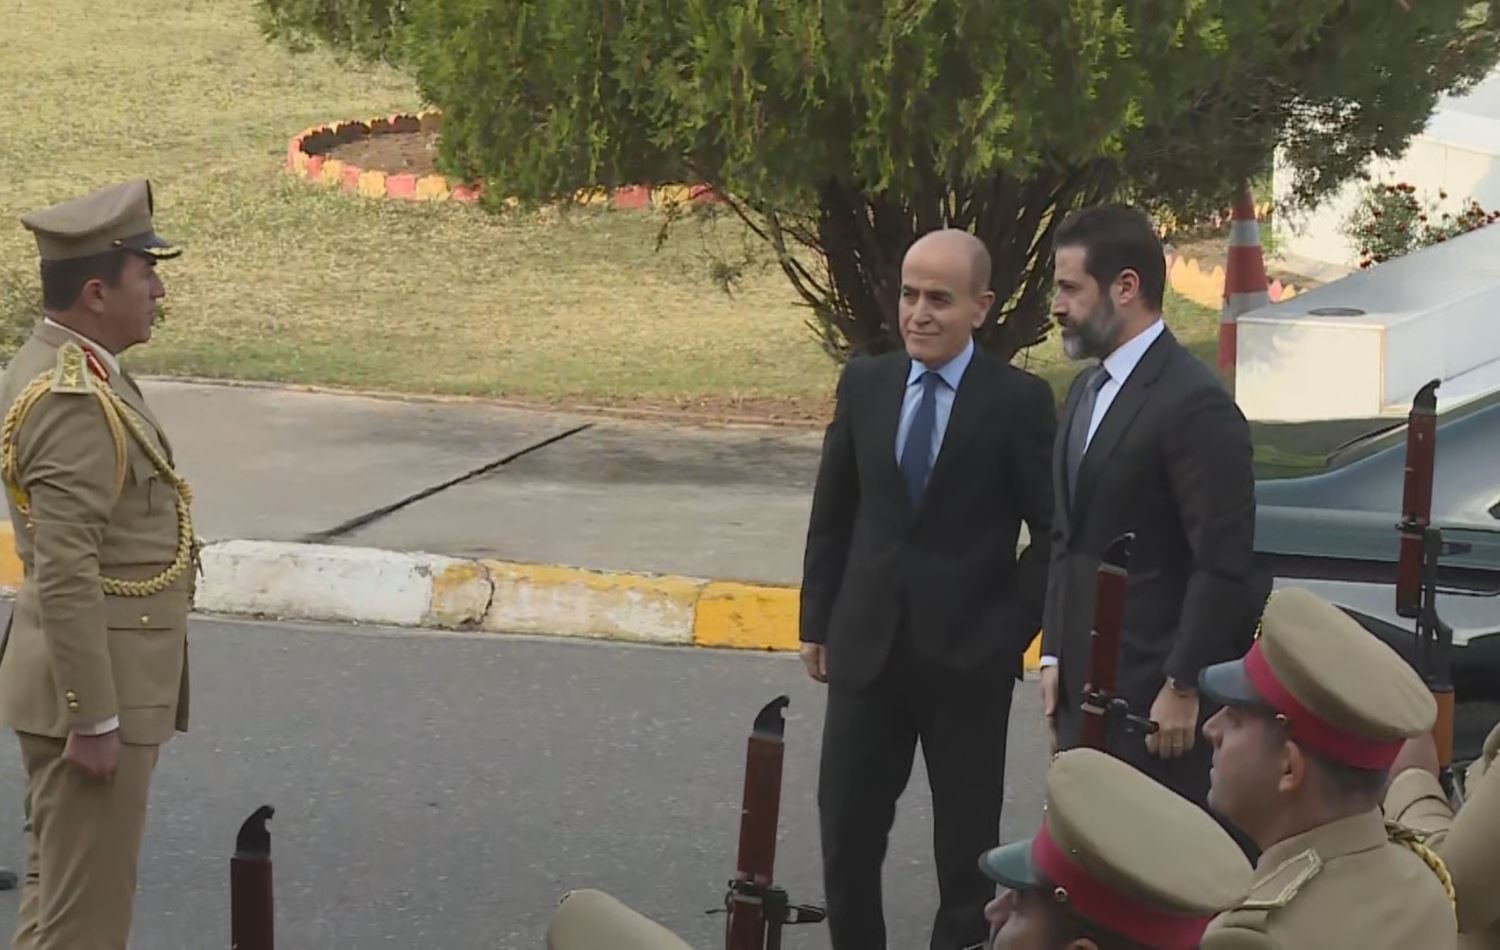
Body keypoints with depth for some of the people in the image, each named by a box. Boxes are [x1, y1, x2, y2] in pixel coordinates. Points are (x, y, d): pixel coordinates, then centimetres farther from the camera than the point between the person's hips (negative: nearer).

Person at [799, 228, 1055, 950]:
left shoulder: (1019, 400, -7)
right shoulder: (865, 383, 4)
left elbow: (1054, 532, -5)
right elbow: (832, 513, 10)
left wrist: (1011, 628, -10)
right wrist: (818, 622, 9)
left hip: (969, 654, -3)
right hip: (868, 647, 3)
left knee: (967, 838, 9)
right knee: (846, 827, 7)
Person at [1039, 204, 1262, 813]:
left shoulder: (1194, 404, -15)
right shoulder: (1087, 391, 14)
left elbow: (1224, 564, -17)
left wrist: (1182, 689, -17)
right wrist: (1055, 657, 13)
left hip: (1155, 698, -9)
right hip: (1085, 690, 9)